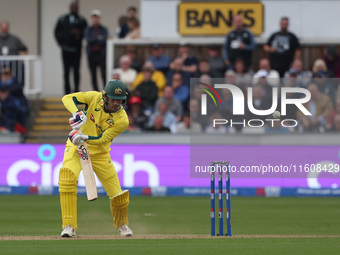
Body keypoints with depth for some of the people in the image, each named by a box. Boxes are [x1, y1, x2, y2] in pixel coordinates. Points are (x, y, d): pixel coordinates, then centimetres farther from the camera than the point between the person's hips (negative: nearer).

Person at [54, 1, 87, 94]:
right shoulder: (63, 19, 8)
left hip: (76, 49, -1)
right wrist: (60, 42, 5)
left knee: (76, 70, -3)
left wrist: (80, 33, -15)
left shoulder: (81, 21, 5)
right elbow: (57, 31, 15)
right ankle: (67, 90, 7)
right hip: (65, 49, 1)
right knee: (66, 71, 2)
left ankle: (76, 89, 3)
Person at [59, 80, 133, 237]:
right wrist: (77, 113, -38)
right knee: (67, 176, -31)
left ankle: (121, 224, 34)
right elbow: (68, 98, -18)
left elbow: (102, 139, -21)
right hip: (76, 148, 0)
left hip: (100, 154, 1)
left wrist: (84, 138, -39)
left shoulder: (122, 120, -18)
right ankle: (69, 227, -26)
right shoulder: (95, 98, -16)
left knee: (119, 196, -2)